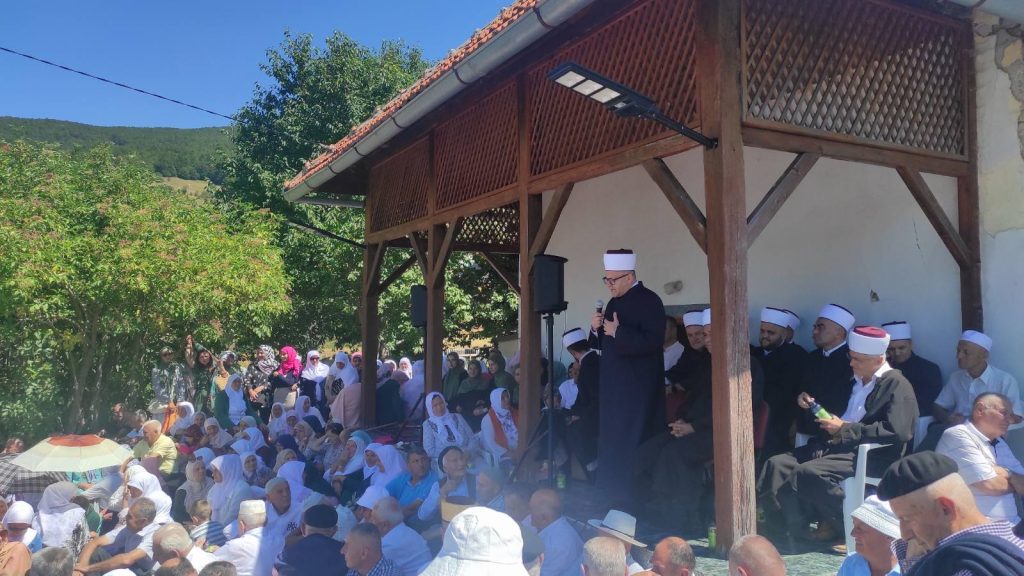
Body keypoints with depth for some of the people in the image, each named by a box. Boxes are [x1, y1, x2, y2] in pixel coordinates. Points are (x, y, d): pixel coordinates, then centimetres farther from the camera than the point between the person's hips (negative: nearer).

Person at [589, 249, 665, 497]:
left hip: (638, 389, -8)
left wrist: (617, 332, -19)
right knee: (612, 444, 13)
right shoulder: (614, 302, 13)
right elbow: (602, 343, 20)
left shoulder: (649, 301, -11)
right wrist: (597, 329, 0)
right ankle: (612, 494, 22)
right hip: (614, 386, 8)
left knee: (633, 446, -5)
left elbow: (652, 342, -22)